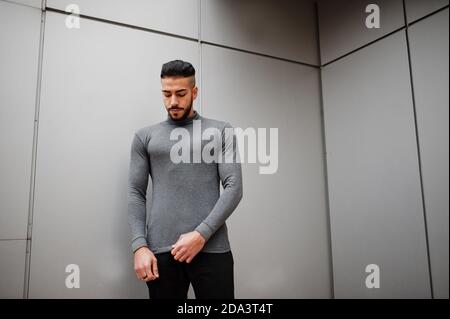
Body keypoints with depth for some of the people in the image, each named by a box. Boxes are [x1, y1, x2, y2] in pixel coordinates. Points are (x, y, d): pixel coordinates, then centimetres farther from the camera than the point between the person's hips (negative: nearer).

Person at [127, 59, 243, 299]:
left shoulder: (221, 131, 7)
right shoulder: (145, 136, 13)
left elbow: (234, 187, -1)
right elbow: (136, 193, 8)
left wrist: (201, 234, -12)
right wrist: (139, 245, -5)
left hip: (212, 247, -1)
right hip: (160, 250, 2)